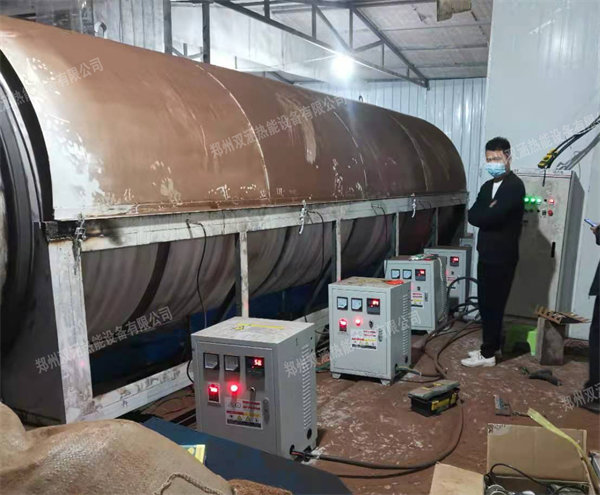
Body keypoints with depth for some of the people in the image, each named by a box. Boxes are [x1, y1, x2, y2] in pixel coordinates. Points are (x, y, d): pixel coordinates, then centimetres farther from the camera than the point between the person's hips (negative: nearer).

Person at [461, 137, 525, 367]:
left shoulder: (515, 186, -13)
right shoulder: (487, 186, 13)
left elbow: (493, 215, -25)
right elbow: (472, 216, 2)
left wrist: (484, 214, -8)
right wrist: (488, 213, -13)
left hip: (502, 257, -8)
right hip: (486, 255, 8)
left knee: (493, 305, -1)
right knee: (486, 304, 14)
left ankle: (488, 353, 9)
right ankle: (491, 345, 27)